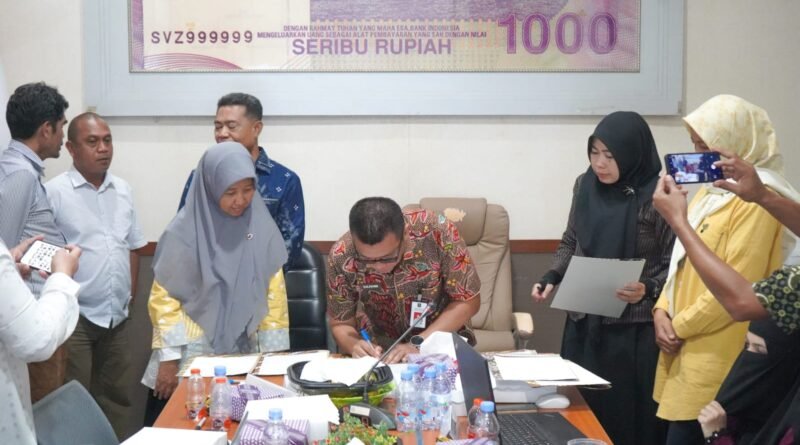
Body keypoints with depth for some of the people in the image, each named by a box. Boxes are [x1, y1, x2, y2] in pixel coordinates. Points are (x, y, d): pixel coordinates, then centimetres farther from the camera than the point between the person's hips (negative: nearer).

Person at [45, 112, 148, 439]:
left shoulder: (123, 190, 9)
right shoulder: (54, 192, -9)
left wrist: (129, 293, 13)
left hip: (117, 316, 5)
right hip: (74, 316, -5)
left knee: (116, 396, 13)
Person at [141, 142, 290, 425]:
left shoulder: (261, 227, -3)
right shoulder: (185, 232, -11)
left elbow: (274, 293, 3)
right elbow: (163, 298, -7)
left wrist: (273, 353, 1)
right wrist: (168, 359, -10)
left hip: (243, 353, 3)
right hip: (192, 354, -2)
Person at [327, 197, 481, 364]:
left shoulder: (438, 232, -23)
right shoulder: (341, 256, -18)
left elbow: (468, 301, -14)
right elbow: (341, 324, -5)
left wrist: (418, 344, -24)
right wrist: (354, 345, -26)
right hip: (378, 352, 1)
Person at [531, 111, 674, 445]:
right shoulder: (585, 185, 5)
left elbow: (674, 265, -8)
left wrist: (648, 290, -25)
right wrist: (551, 277, 1)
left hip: (635, 330, -5)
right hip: (584, 324, 5)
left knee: (630, 418, 1)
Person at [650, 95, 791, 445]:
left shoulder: (757, 197, -14)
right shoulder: (713, 190, 16)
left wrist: (679, 326, -12)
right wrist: (662, 311, 3)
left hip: (718, 357, -9)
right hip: (689, 347, 9)